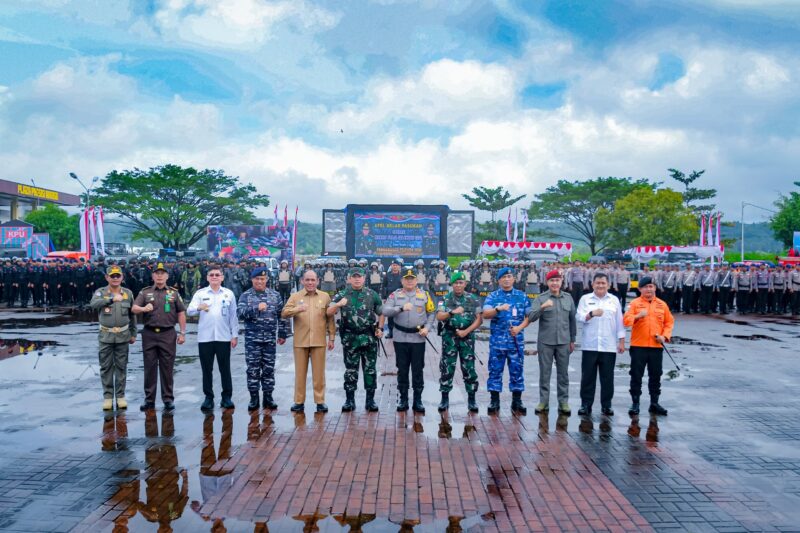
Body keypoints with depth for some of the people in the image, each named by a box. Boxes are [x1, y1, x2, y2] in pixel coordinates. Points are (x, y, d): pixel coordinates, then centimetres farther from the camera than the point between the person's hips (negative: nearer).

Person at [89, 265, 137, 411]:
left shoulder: (128, 293, 4)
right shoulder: (101, 292, -2)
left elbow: (132, 315, 11)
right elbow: (93, 304, -25)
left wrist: (133, 334, 11)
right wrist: (112, 299, -37)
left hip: (123, 336, 1)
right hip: (106, 336, -1)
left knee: (121, 367, 7)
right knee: (106, 367, 5)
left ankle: (120, 396, 16)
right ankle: (107, 396, 16)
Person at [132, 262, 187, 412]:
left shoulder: (174, 292, 7)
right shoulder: (145, 292, 8)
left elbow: (181, 313, 7)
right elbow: (134, 308, -3)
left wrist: (182, 333, 1)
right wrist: (143, 308, -25)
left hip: (168, 334, -1)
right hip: (149, 334, 1)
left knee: (167, 368, 3)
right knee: (149, 367, 6)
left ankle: (168, 399, 11)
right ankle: (149, 399, 15)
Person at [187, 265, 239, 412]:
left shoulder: (229, 294, 6)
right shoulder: (200, 293, 4)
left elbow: (233, 315, 7)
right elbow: (189, 311, -8)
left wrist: (235, 335, 3)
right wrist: (199, 308, -30)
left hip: (224, 338, 0)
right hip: (205, 338, 0)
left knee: (225, 368, 4)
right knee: (207, 369, 6)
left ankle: (227, 397, 12)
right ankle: (208, 397, 15)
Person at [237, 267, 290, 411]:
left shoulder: (275, 295, 7)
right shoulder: (246, 296, 1)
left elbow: (282, 315, 9)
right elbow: (240, 312, -14)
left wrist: (283, 333, 5)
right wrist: (256, 308, -26)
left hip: (270, 339, 2)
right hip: (252, 339, -2)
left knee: (269, 369, 8)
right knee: (253, 369, 4)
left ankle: (268, 396, 18)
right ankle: (254, 398, 14)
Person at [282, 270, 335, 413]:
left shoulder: (325, 297, 6)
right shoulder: (295, 296, 5)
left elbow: (330, 319, 8)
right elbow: (284, 314, -4)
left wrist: (331, 337, 5)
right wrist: (297, 309, -21)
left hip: (319, 341, 0)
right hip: (300, 341, 0)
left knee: (319, 372, 4)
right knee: (300, 372, 6)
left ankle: (320, 401, 13)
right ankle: (299, 401, 16)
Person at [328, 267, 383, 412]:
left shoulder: (372, 294, 4)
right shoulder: (342, 295, 2)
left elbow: (381, 313, 14)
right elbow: (329, 313, -6)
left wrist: (380, 328, 0)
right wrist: (338, 305, -25)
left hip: (369, 338, 1)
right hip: (350, 338, 0)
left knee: (370, 369, 5)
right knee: (350, 370, 6)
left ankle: (370, 399, 14)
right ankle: (349, 400, 14)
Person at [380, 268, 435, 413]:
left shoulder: (424, 295, 6)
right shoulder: (395, 295, 3)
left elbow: (431, 313, 10)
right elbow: (385, 311, -9)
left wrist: (427, 327, -4)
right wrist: (401, 308, -22)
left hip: (418, 339, 0)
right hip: (400, 338, 0)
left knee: (418, 371, 5)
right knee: (402, 370, 9)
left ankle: (418, 401, 14)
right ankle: (403, 399, 19)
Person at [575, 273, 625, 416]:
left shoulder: (614, 300, 9)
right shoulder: (585, 299, 5)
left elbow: (620, 322, 9)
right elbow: (579, 317, -5)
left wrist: (621, 341, 5)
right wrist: (591, 314, -23)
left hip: (609, 346, 1)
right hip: (589, 345, -1)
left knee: (607, 377, 5)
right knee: (588, 376, 3)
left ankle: (606, 405, 16)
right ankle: (586, 404, 11)